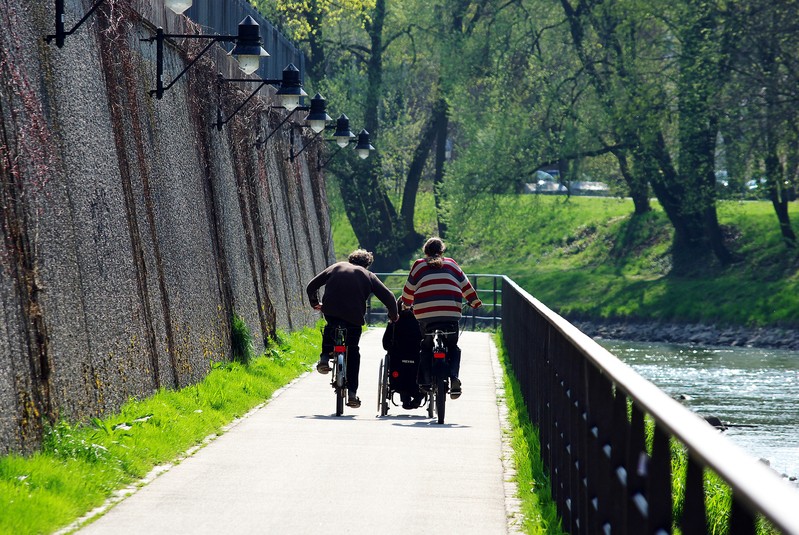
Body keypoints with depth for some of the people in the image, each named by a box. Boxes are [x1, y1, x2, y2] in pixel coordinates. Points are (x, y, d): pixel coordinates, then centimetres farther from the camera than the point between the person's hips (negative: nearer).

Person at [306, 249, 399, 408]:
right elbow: (388, 297, 9)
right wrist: (393, 316, 25)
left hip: (330, 310, 1)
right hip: (354, 316, -1)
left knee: (330, 329, 36)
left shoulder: (336, 267, 21)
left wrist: (315, 304, 36)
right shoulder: (368, 276, 16)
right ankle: (352, 392, 8)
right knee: (353, 353, 15)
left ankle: (325, 357, 13)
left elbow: (311, 286, 20)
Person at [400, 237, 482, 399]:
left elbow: (409, 290, 17)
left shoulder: (419, 265, 13)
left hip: (425, 313, -1)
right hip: (451, 312, 1)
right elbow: (465, 286, 19)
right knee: (453, 347, 13)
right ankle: (454, 377, -9)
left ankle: (425, 382, 0)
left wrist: (405, 305, 34)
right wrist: (476, 302, 32)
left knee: (426, 347, 12)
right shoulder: (451, 264, 16)